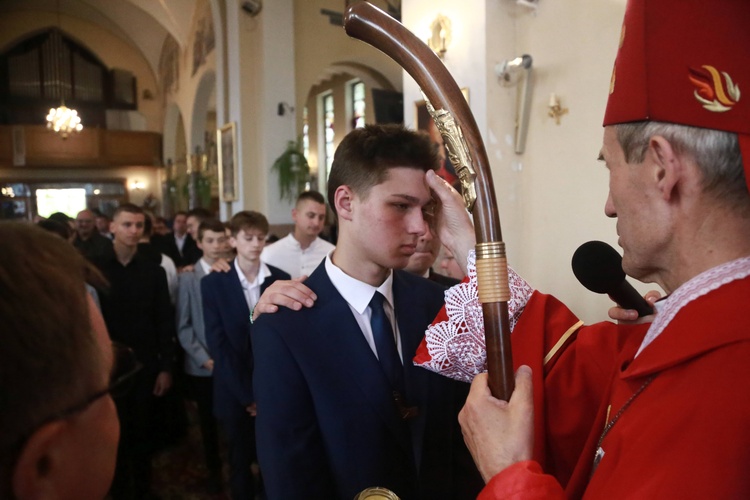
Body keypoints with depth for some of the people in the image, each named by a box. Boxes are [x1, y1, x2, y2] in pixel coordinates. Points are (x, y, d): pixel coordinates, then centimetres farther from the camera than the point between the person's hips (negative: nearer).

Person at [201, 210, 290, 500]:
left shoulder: (281, 280, -2)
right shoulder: (213, 283, -6)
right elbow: (217, 344, -9)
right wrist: (247, 395, -11)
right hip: (235, 393, -1)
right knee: (241, 462, 15)